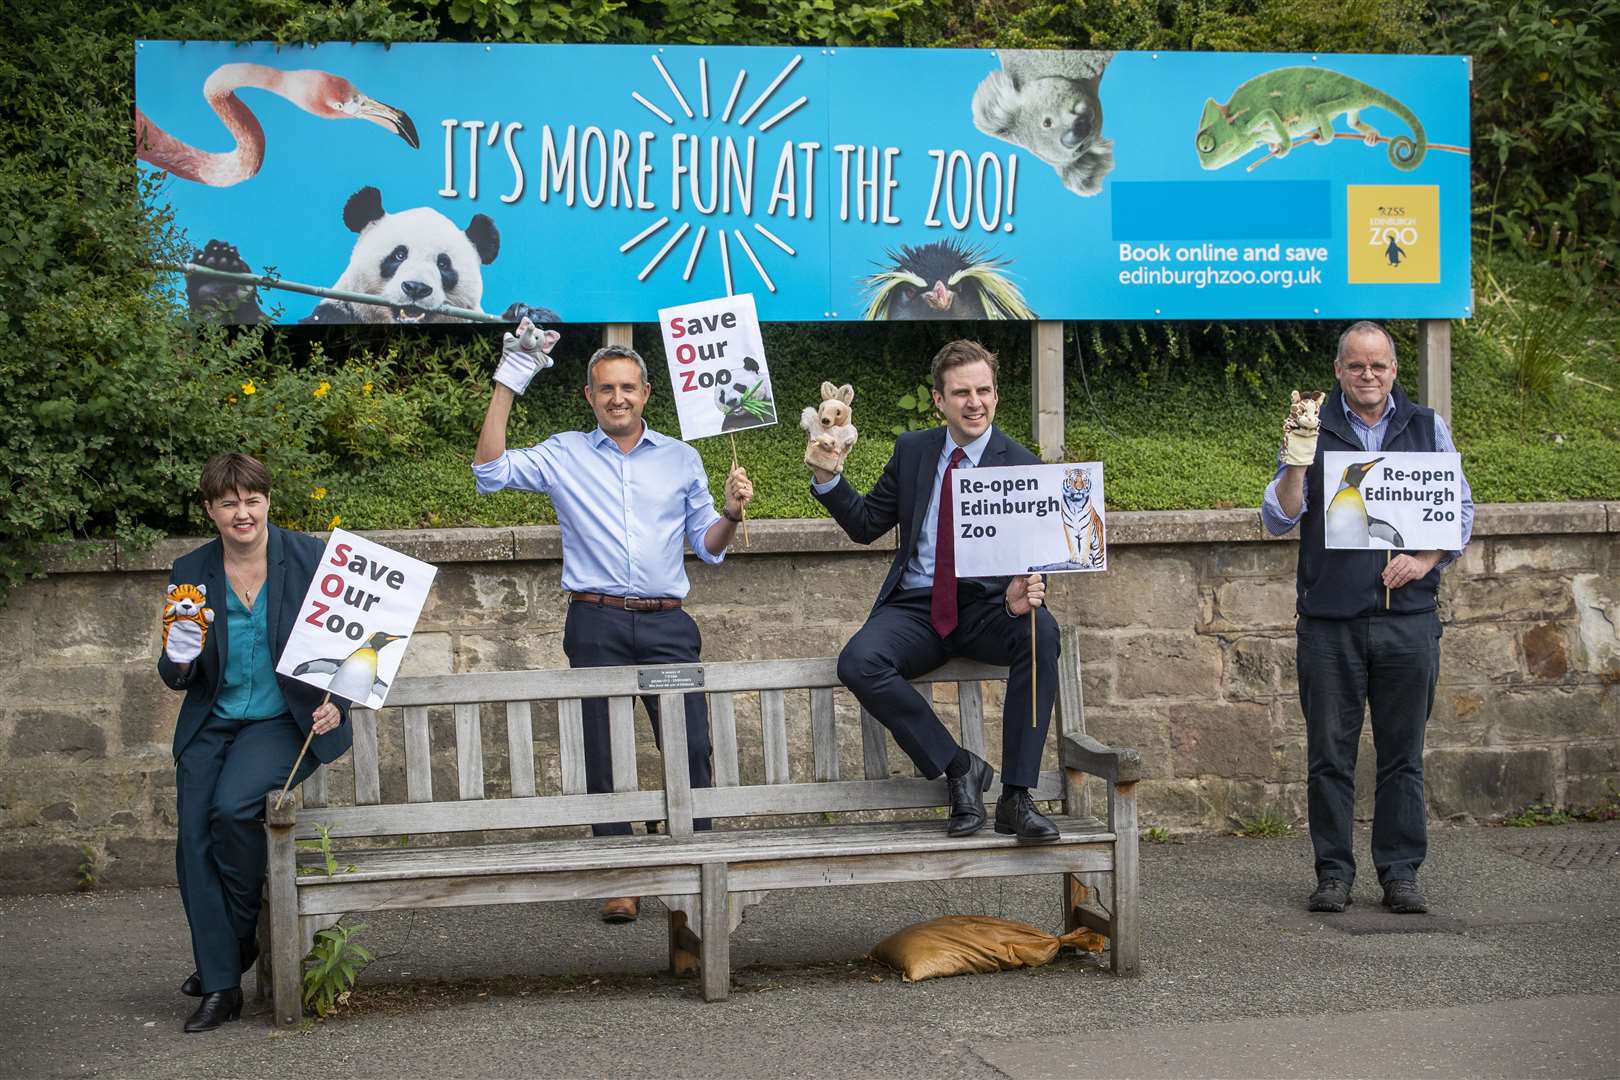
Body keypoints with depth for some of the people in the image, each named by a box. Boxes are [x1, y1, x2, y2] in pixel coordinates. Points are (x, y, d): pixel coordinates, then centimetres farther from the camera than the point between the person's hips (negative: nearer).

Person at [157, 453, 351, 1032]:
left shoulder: (309, 557, -6)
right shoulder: (191, 573, 1)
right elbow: (176, 677, 6)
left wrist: (336, 704, -15)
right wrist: (179, 659, -18)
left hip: (286, 721, -4)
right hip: (211, 724, 4)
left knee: (232, 806, -27)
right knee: (193, 839, -9)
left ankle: (240, 937, -2)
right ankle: (220, 984, 2)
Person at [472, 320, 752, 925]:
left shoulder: (682, 459, 14)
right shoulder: (565, 455, 10)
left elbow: (707, 547, 16)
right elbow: (491, 472, -4)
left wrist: (732, 514, -6)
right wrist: (507, 386, -6)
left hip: (667, 625, 1)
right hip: (597, 627, -1)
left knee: (691, 748, -6)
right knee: (603, 755, 1)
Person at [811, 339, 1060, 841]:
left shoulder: (1022, 467, -1)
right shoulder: (912, 450, 8)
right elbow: (865, 525, 14)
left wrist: (1022, 596, -30)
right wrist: (826, 476, -4)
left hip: (984, 609, -1)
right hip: (914, 608, 2)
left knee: (1040, 631, -35)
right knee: (858, 662, -30)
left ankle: (1016, 797, -30)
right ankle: (959, 768, -16)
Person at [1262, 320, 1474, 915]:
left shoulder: (1428, 428, 10)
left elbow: (1461, 509, 12)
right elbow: (1277, 520, 0)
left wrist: (1425, 560, -4)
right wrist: (1295, 464, -17)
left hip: (1408, 617, 1)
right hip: (1330, 620, -1)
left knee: (1403, 753, 4)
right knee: (1330, 753, 2)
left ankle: (1400, 872, 11)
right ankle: (1333, 872, 10)